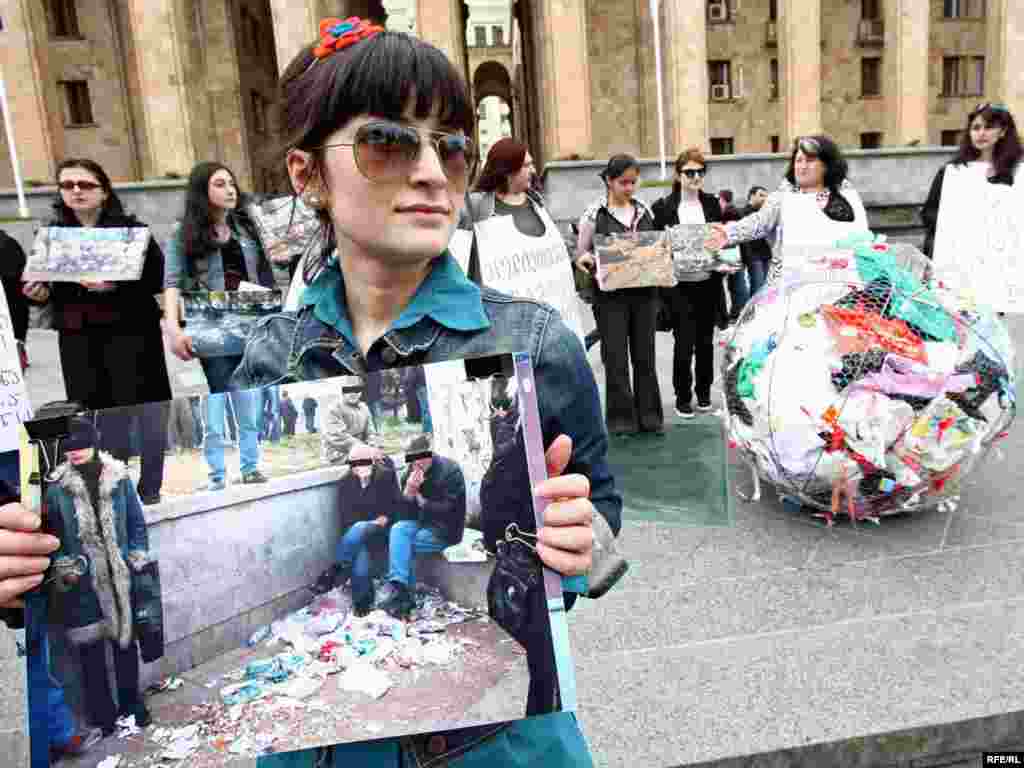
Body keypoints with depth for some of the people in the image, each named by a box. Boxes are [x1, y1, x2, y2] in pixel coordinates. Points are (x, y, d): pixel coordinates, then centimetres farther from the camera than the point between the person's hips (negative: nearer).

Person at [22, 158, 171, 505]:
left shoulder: (130, 228, 0)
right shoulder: (51, 233, 13)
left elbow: (157, 278, -8)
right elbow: (47, 287, 19)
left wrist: (117, 285, -22)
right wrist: (39, 293, -3)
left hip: (131, 333, -3)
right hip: (77, 340, 4)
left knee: (146, 414, -1)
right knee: (102, 419, 3)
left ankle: (154, 491, 14)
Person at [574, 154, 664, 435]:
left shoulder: (644, 210, 8)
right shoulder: (594, 213, -5)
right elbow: (581, 255, 0)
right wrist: (586, 259, -22)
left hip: (644, 292, 4)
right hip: (611, 295, -4)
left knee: (645, 355, 10)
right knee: (617, 358, 2)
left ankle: (649, 414, 21)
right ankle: (622, 418, 14)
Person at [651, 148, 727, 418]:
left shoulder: (712, 204, 8)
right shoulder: (664, 206, -2)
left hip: (708, 284, 3)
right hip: (679, 286, -3)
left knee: (705, 341, 12)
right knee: (684, 343, -2)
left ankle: (704, 391, 27)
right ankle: (683, 397, 13)